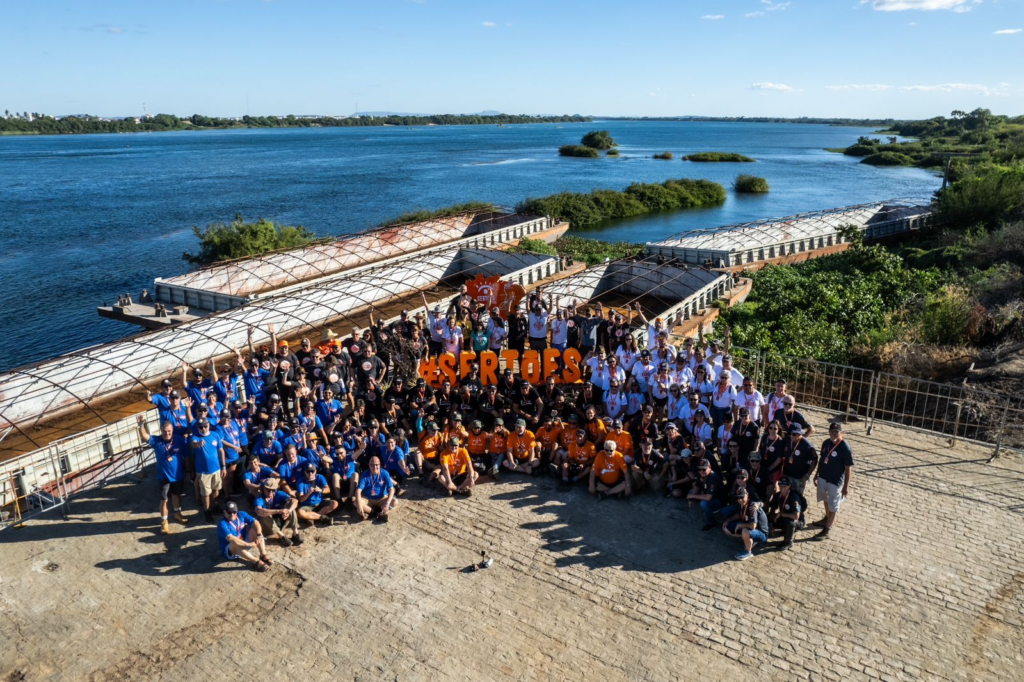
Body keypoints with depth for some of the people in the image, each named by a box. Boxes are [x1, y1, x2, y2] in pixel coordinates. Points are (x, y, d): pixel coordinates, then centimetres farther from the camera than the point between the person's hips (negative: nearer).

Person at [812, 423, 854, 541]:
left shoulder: (845, 448, -21)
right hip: (823, 478, 7)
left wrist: (846, 486, -15)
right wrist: (817, 475, 15)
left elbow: (848, 469, -17)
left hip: (835, 481, -7)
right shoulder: (826, 443, -1)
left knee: (833, 506, 6)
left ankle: (826, 530, 15)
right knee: (826, 501, 26)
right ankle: (828, 519, 48)